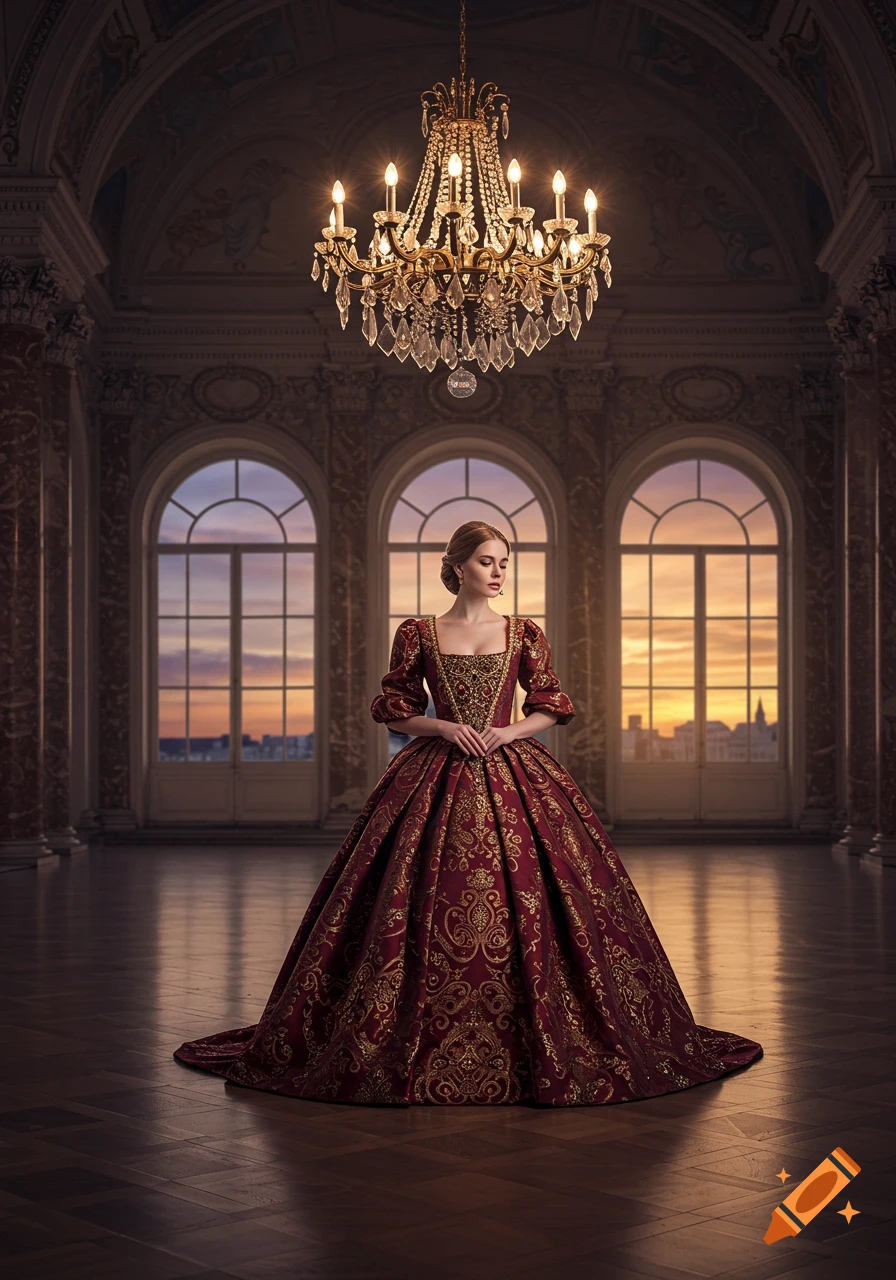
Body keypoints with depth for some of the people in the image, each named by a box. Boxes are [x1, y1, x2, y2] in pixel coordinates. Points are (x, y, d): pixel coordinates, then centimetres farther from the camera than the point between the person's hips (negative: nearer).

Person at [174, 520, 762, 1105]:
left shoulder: (524, 633, 9)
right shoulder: (418, 634, 6)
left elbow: (552, 708, 10)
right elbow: (395, 711, 7)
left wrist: (509, 731, -7)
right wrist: (444, 727, -9)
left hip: (514, 779, 1)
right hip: (436, 780, -1)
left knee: (524, 904, -5)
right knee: (425, 907, -5)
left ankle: (533, 1042, 6)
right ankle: (416, 1039, 7)